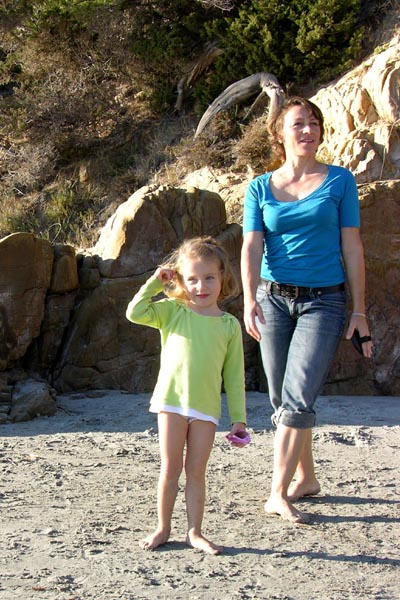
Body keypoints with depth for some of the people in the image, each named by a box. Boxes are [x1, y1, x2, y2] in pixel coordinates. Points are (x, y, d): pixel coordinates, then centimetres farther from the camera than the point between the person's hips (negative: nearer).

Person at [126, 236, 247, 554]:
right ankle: (163, 528, 17)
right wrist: (155, 282, -3)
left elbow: (235, 375, 7)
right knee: (171, 468, 5)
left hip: (207, 408, 1)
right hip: (172, 401, -1)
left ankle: (195, 532, 16)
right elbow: (135, 313, -10)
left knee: (197, 472, 7)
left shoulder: (229, 324, 5)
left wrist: (238, 417, 5)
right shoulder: (173, 312, 4)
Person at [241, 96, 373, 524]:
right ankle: (305, 477, 28)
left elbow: (352, 247, 3)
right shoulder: (260, 188, 6)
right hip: (274, 298, 3)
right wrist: (249, 300, -19)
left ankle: (278, 493, -11)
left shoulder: (339, 180, 3)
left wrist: (359, 311, 0)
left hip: (324, 300, -2)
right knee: (281, 400, 9)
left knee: (298, 397, -14)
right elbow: (252, 247, -3)